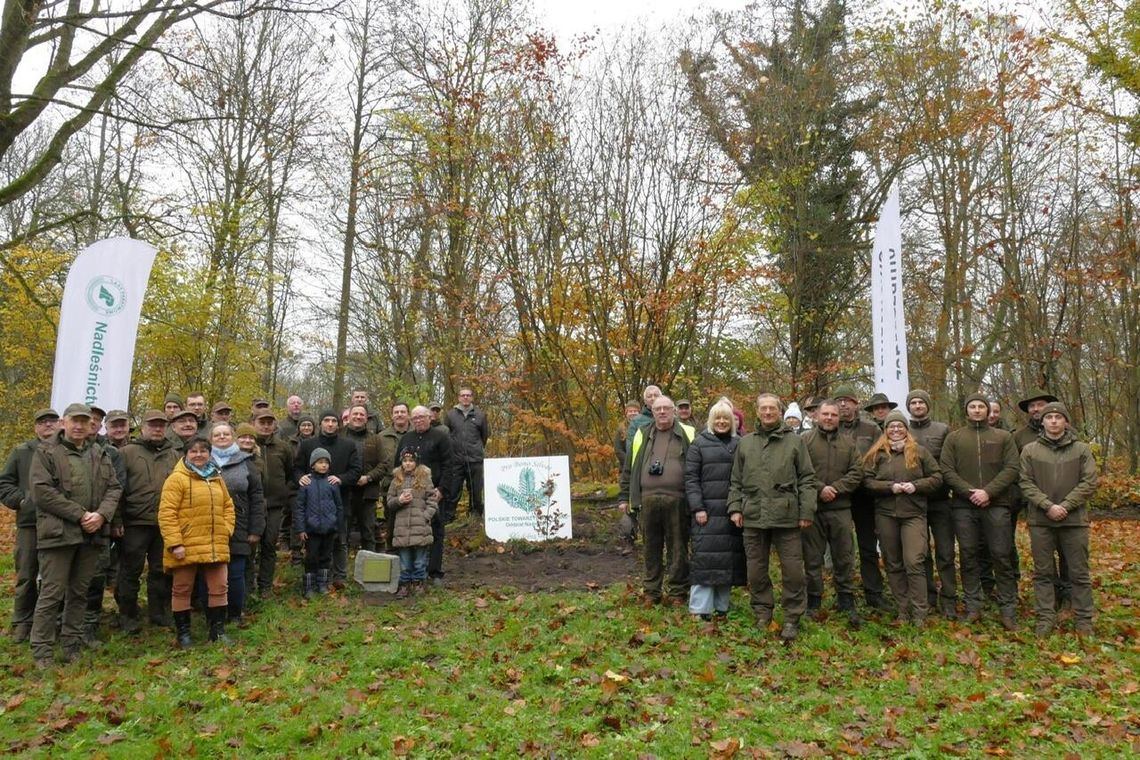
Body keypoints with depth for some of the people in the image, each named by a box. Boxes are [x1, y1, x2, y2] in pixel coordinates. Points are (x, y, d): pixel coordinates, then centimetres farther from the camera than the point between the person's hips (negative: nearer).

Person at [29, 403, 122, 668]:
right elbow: (42, 491, -11)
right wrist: (80, 515, -15)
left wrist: (102, 514, -10)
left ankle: (72, 647, 21)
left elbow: (114, 487, 10)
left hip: (92, 534, 5)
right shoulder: (46, 453, -1)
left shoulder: (101, 455, 14)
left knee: (80, 592, 12)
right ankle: (42, 652, 6)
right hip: (58, 532, -5)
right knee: (52, 593, -3)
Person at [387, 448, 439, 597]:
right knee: (404, 560, 8)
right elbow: (389, 502, 12)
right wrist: (399, 500, -8)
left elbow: (432, 501, 1)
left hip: (421, 528, -2)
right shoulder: (396, 480, 9)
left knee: (420, 560, 5)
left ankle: (418, 583, 19)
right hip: (402, 527, 2)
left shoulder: (425, 478, 2)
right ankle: (404, 584, 19)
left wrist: (425, 517, -10)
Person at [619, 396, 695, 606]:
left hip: (677, 501, -2)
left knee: (678, 548, 4)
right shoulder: (642, 436, 14)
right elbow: (629, 469, 16)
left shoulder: (688, 435, 6)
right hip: (648, 500, 2)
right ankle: (651, 592, 20)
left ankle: (677, 593, 16)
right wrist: (624, 498, 12)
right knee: (652, 548, 9)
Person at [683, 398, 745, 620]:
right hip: (707, 510, -3)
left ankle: (722, 606, 16)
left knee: (729, 556, 5)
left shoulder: (739, 444, 12)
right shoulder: (700, 443, 4)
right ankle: (700, 608, -2)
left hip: (732, 511, 3)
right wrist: (697, 508, -11)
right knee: (705, 555, -6)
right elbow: (691, 477, -2)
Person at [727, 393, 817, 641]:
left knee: (793, 570, 0)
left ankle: (792, 619, 14)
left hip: (787, 516, -2)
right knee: (756, 570, 9)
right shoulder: (745, 443, 12)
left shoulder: (795, 441, 5)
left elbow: (807, 479, 3)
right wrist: (735, 507, 5)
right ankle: (762, 616, 24)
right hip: (754, 516, 3)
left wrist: (806, 511, -4)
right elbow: (736, 481, 15)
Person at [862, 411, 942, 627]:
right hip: (885, 514, 2)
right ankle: (903, 610, 18)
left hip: (913, 514, -2)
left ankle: (919, 614, -1)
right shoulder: (877, 454, 6)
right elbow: (867, 480, 0)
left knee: (914, 563, -10)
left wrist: (916, 486, -10)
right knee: (893, 564, 7)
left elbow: (937, 477, 6)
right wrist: (890, 487, -13)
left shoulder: (919, 452, 6)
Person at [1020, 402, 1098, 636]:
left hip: (1074, 520, 0)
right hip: (1041, 521, 0)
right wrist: (1048, 506, -12)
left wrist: (1065, 506, -12)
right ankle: (1046, 618, 13)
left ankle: (1084, 620, 17)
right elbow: (1026, 483, 0)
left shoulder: (1082, 449, 5)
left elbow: (1089, 482, -2)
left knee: (1079, 572, 7)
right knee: (1043, 572, 6)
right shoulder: (1030, 450, 5)